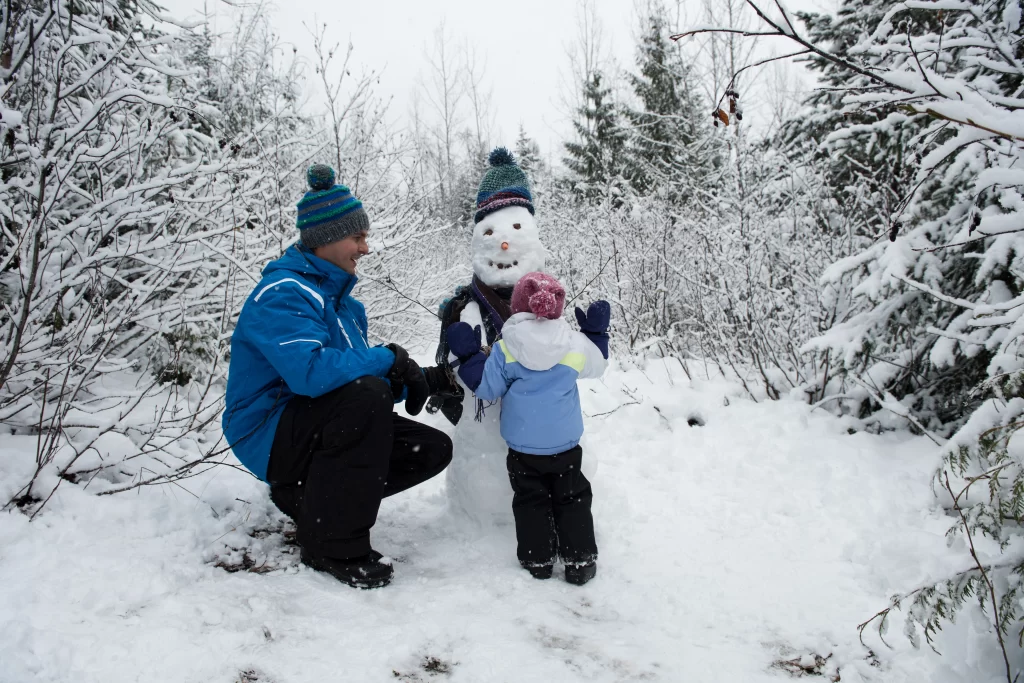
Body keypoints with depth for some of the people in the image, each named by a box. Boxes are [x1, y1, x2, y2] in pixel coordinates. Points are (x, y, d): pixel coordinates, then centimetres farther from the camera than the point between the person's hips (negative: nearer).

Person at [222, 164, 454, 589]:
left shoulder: (337, 295, 12)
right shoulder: (283, 294, -18)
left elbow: (364, 373, 10)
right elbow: (309, 370, -36)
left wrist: (422, 380, -7)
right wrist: (389, 359, -24)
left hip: (320, 428, 9)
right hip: (268, 436, -8)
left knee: (432, 450, -2)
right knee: (364, 395, -35)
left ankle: (305, 494, 10)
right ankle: (332, 545, -21)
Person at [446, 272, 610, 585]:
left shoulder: (505, 349, -11)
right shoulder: (576, 345, -6)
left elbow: (487, 387, -5)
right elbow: (596, 365, 14)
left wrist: (468, 356, 3)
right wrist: (597, 331, 23)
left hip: (523, 445, -1)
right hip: (565, 443, 1)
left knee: (530, 500, 14)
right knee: (572, 499, 14)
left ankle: (538, 560, 16)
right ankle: (580, 561, 14)